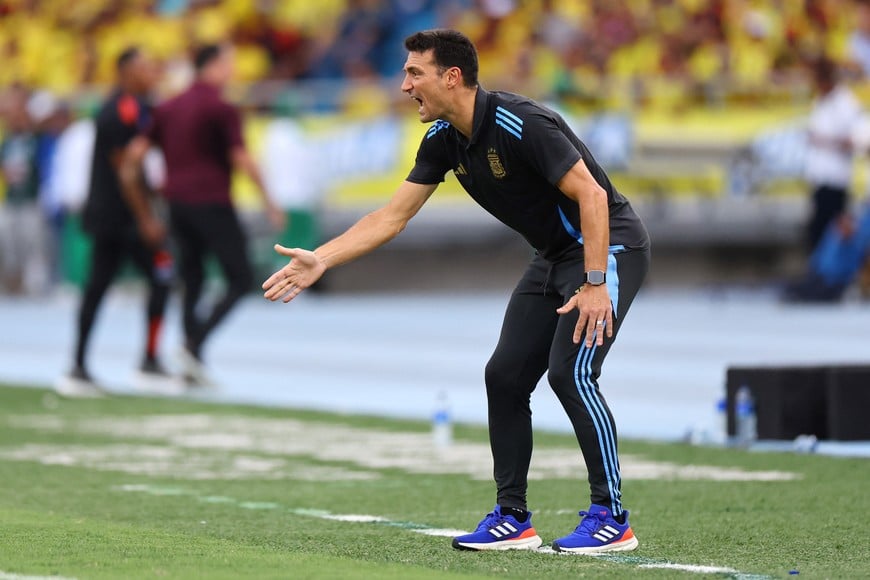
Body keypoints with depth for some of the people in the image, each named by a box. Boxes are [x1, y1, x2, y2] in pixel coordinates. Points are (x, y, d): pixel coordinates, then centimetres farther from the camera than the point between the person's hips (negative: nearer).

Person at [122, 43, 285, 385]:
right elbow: (241, 160, -13)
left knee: (192, 282, 12)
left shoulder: (169, 108, 12)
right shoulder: (222, 109, -8)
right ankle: (194, 344, -15)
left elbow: (134, 155, 8)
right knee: (241, 280, 0)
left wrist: (142, 210, 13)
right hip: (212, 203, -7)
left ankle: (193, 368, 7)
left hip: (177, 203, 7)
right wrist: (269, 203, -4)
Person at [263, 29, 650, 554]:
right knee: (505, 375, 2)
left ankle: (612, 519, -12)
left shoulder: (521, 125, -26)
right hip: (555, 255, 9)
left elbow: (592, 195, -27)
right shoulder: (444, 140, 0)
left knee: (570, 371, -20)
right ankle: (512, 519, 9)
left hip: (609, 245, -9)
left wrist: (595, 284, -31)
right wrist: (321, 259, -4)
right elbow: (394, 215, 5)